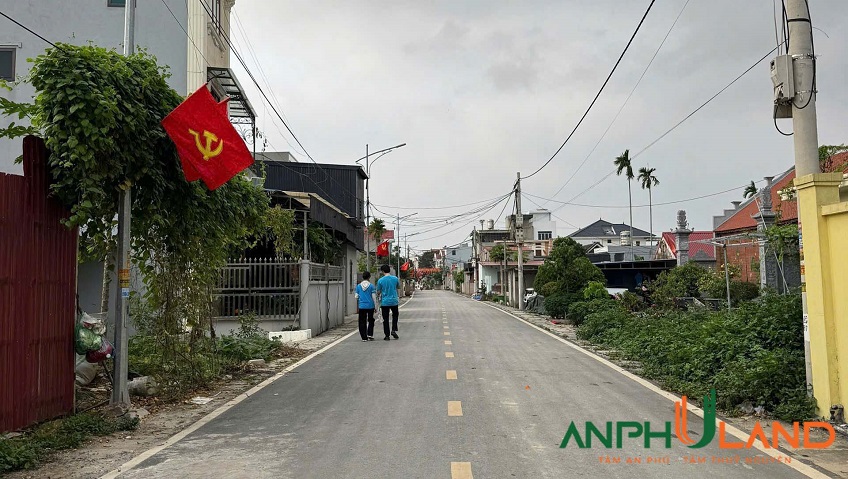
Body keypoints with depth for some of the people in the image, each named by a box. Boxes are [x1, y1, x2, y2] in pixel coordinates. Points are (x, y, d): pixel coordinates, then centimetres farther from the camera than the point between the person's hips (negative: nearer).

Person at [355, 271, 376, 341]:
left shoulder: (358, 286, 2)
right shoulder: (371, 286, -5)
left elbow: (356, 297, 3)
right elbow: (373, 297, -5)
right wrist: (375, 306, 2)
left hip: (362, 306, 1)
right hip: (370, 306, -1)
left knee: (362, 322, 7)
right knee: (371, 321, 15)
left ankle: (364, 337, 5)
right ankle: (370, 335, 7)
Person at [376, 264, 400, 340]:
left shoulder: (380, 280, -9)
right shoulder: (395, 278, -3)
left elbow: (378, 292, 0)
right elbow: (399, 287, 14)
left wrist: (378, 296, 21)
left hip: (384, 302, -2)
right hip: (394, 301, 2)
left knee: (385, 319, 6)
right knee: (395, 315, 22)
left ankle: (387, 335, 8)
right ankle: (394, 330, 6)